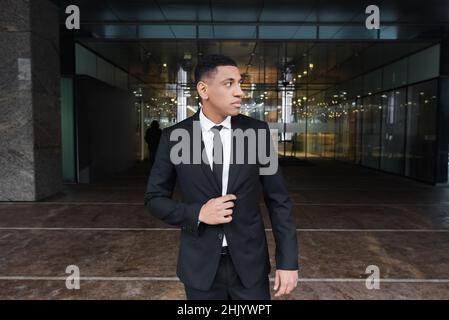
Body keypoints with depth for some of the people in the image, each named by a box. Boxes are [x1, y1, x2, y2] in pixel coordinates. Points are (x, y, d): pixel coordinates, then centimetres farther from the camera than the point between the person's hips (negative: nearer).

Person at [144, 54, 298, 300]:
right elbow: (155, 198, 0)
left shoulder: (257, 132, -6)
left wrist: (288, 260, -5)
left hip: (250, 261, 1)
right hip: (200, 264, 0)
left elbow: (278, 200, -2)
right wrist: (198, 213, -16)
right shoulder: (174, 137, -7)